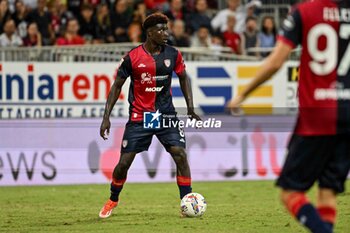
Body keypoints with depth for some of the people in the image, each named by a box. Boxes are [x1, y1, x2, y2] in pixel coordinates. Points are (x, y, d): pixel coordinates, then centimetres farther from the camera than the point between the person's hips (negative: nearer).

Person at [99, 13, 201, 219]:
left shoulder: (173, 54, -3)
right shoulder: (132, 57, -10)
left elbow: (184, 78, 13)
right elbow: (117, 86, -1)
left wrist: (190, 107, 5)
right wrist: (107, 117, -5)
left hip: (166, 114, 2)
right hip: (139, 117, -2)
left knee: (180, 154, -14)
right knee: (124, 162, -1)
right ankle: (113, 200, 25)